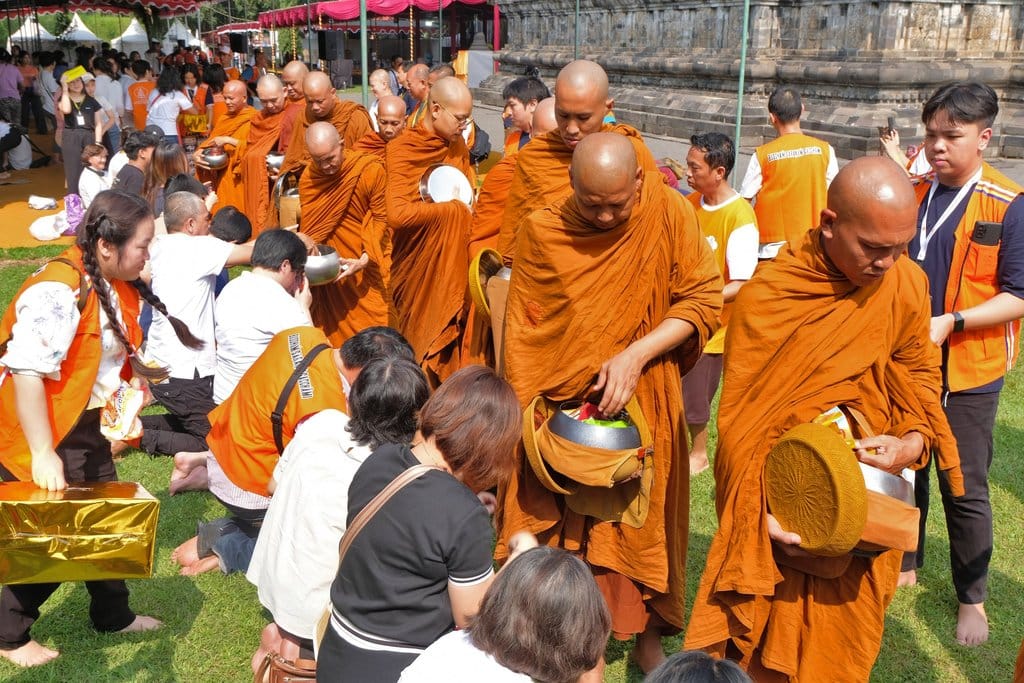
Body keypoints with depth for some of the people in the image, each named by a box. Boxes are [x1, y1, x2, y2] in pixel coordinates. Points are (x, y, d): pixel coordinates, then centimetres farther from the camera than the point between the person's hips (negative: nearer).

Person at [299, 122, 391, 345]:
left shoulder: (371, 170, -15)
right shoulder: (308, 178, -7)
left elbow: (380, 219, -10)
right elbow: (308, 227, 2)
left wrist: (364, 260, -20)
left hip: (368, 263, -2)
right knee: (332, 326, 8)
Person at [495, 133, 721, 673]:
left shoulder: (669, 212, -11)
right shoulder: (542, 230, -10)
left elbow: (703, 300, -9)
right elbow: (520, 330, -4)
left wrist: (635, 355, -20)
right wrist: (526, 413, -9)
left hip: (642, 401, 0)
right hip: (559, 405, 0)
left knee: (641, 520, 13)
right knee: (550, 526, 9)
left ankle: (647, 638, 32)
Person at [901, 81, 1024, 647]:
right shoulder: (911, 195, 4)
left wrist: (950, 322, -24)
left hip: (967, 372, -4)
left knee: (964, 489, 4)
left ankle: (972, 597, 23)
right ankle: (904, 565, 37)